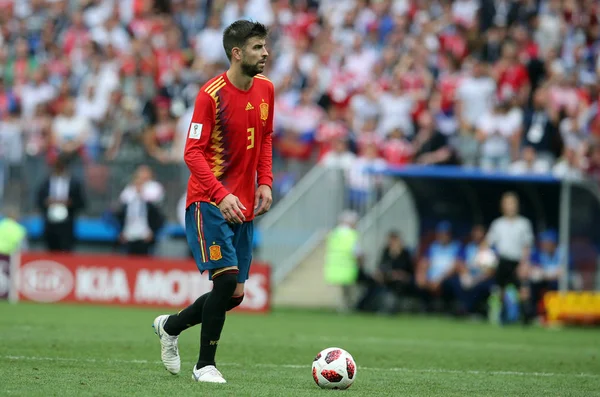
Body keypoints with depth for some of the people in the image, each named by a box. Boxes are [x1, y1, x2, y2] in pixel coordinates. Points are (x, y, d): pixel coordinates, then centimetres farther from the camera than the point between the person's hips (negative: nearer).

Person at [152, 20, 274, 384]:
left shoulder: (266, 89, 6)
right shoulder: (212, 94, -15)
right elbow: (193, 153, -16)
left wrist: (265, 182, 5)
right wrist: (221, 195, -27)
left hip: (243, 206, 7)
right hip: (209, 202, -7)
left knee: (235, 294, 6)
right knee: (226, 278, -18)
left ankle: (170, 326, 31)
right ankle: (205, 365, -5)